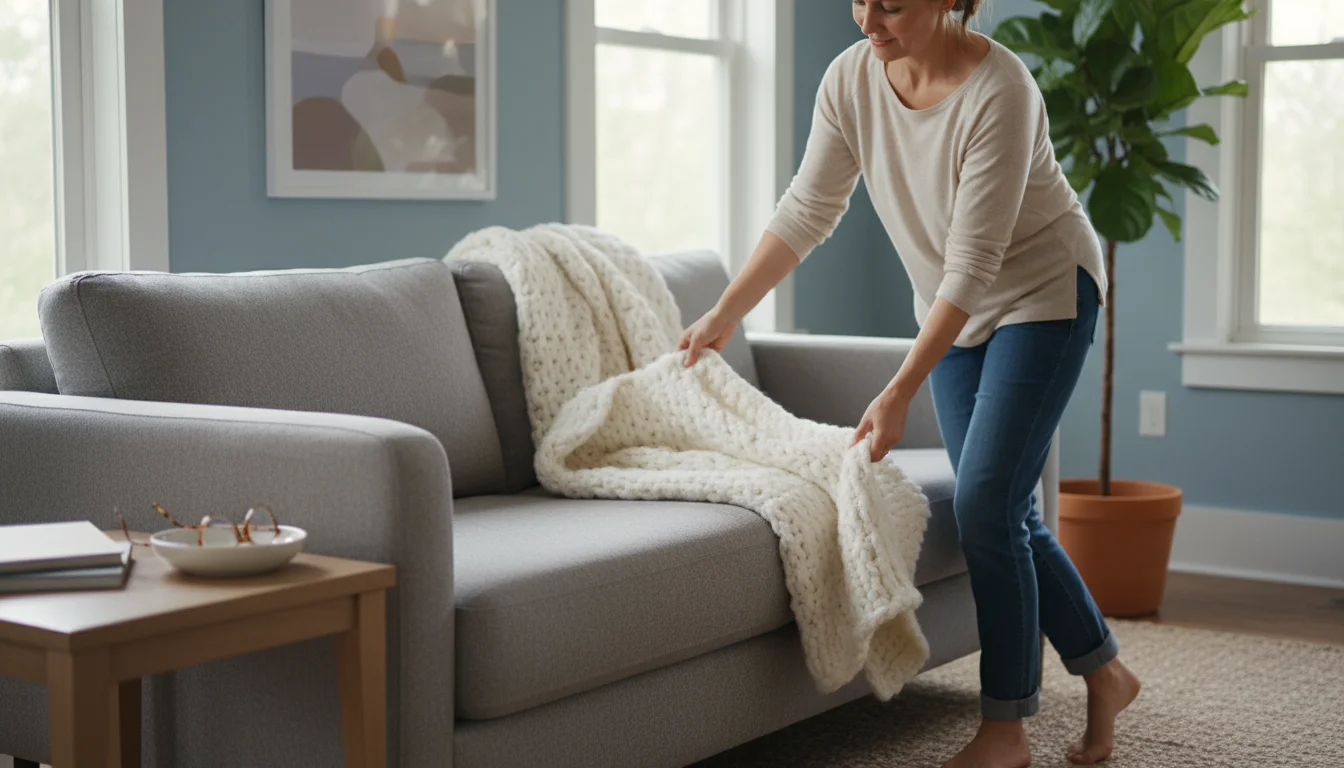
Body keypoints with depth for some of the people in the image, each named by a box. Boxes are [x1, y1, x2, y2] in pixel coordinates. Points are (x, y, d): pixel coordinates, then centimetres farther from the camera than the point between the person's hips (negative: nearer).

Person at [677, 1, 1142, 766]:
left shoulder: (999, 92, -29)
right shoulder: (851, 78, -11)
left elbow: (974, 264, -30)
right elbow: (807, 212, -3)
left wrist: (899, 394, -32)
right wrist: (724, 315, -5)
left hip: (1042, 294, -7)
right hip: (956, 308, 7)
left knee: (984, 505, -12)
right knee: (1006, 512, 8)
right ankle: (1106, 673, 27)